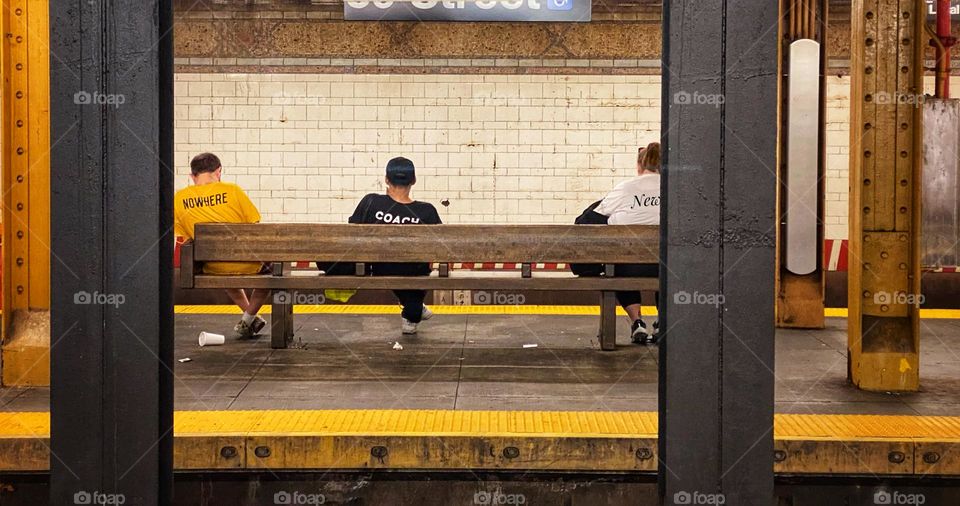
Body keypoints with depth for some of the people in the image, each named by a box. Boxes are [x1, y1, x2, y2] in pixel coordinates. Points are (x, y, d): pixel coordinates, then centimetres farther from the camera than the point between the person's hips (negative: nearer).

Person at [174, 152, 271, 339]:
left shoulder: (179, 199, 0)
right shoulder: (232, 190, -7)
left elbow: (186, 238, 7)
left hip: (214, 267, 3)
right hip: (247, 264, -3)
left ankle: (249, 313, 46)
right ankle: (248, 319, 24)